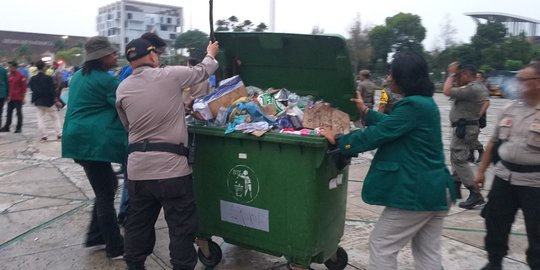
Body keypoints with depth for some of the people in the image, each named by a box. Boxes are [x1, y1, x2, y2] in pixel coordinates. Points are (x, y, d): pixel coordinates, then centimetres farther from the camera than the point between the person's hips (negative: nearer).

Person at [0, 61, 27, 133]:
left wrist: (23, 98, -11)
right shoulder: (10, 75, 10)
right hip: (11, 98, 7)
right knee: (9, 112, 11)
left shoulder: (21, 76, -9)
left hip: (18, 98, -7)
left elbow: (24, 87, -10)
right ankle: (6, 127, 18)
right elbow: (9, 86, 16)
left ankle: (19, 128, 10)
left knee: (19, 113, 2)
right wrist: (8, 96, 12)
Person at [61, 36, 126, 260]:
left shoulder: (79, 75, 16)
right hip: (94, 142, -9)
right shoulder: (107, 80, -13)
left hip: (80, 139, 10)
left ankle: (95, 236, 26)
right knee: (105, 194, -2)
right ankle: (115, 248, 8)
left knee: (106, 186, 20)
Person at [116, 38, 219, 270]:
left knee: (138, 225, 19)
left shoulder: (122, 89, 7)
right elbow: (202, 71, 10)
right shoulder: (170, 76, -6)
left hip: (137, 168, 6)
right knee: (182, 227, 6)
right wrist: (211, 54, 30)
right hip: (172, 166, -5)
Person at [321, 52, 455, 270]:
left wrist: (338, 140, -11)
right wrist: (365, 111, 30)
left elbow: (378, 134, -21)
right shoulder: (424, 102, 12)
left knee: (381, 245, 4)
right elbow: (391, 124, 24)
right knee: (428, 252, 17)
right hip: (435, 189, 10)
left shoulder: (413, 106, -20)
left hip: (416, 191, -10)